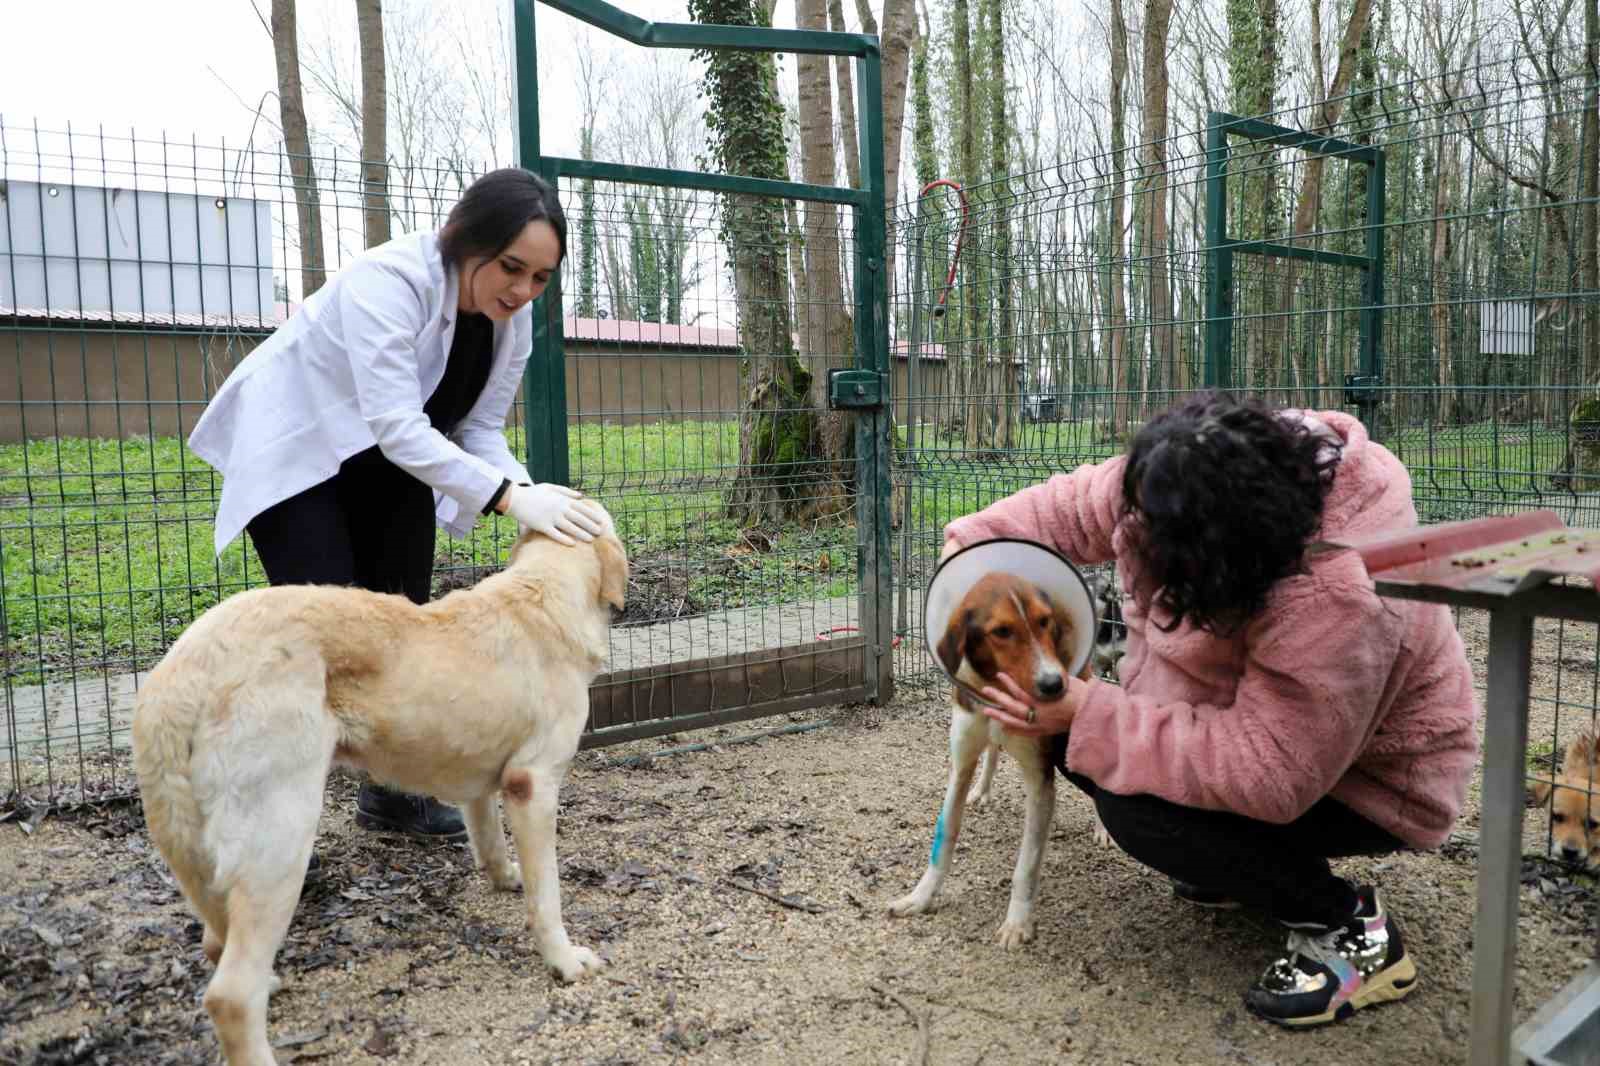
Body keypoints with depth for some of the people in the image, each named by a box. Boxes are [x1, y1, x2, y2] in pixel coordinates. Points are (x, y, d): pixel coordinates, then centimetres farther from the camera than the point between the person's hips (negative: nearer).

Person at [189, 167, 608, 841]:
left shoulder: (512, 321, -12)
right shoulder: (389, 281, -33)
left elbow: (481, 431, -9)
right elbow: (398, 427, -40)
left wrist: (529, 494, -27)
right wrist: (509, 496, -47)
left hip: (388, 462, 6)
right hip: (293, 450, -6)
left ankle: (390, 791, 20)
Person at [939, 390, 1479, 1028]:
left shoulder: (1336, 601, -41)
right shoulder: (1195, 486, -19)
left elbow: (1269, 776, -37)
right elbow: (1079, 506, 0)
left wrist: (1089, 717, -36)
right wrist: (974, 540, -10)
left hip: (1365, 778, -8)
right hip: (1260, 713, 8)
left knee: (1135, 807, -26)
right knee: (1067, 725, -1)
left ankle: (1349, 927, -5)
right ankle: (1246, 865, 14)